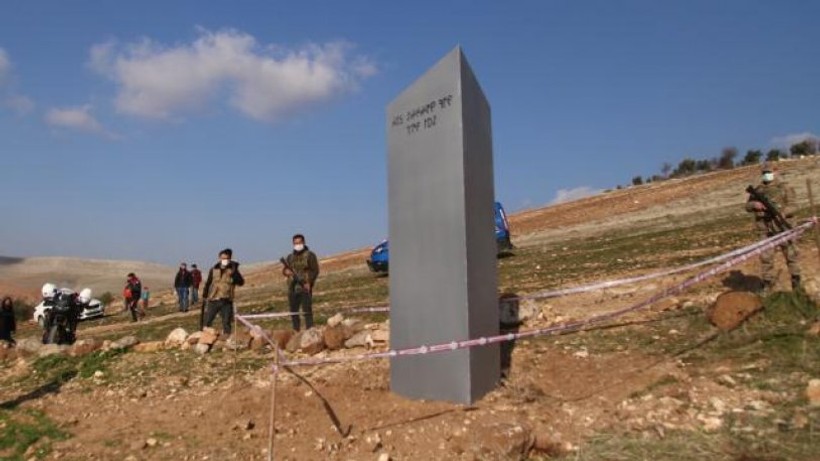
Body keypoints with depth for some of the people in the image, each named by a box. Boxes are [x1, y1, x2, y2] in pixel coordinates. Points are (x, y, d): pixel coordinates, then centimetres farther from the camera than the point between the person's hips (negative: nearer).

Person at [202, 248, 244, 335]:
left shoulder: (233, 270, -1)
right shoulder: (214, 270, 4)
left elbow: (241, 282, -11)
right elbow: (208, 283, 12)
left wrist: (234, 274, -25)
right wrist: (204, 295, 7)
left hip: (227, 301, -1)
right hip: (213, 300, 1)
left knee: (227, 323, 3)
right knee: (207, 321, 4)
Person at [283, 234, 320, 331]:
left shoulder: (310, 255, 2)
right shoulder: (290, 257, 17)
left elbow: (315, 271, -4)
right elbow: (284, 270, 17)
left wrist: (309, 282, -17)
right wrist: (286, 271, -8)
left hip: (305, 288, -5)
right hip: (292, 288, 5)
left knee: (307, 311, -9)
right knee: (293, 312, 8)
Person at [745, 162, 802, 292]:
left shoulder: (784, 187, 1)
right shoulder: (757, 190, 10)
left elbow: (791, 207, -4)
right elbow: (747, 206, 13)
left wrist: (782, 212, -24)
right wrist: (754, 205, -9)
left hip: (782, 226, -2)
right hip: (765, 230, 2)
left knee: (790, 254, 6)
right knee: (766, 256, 2)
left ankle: (795, 279, 20)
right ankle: (767, 283, 10)